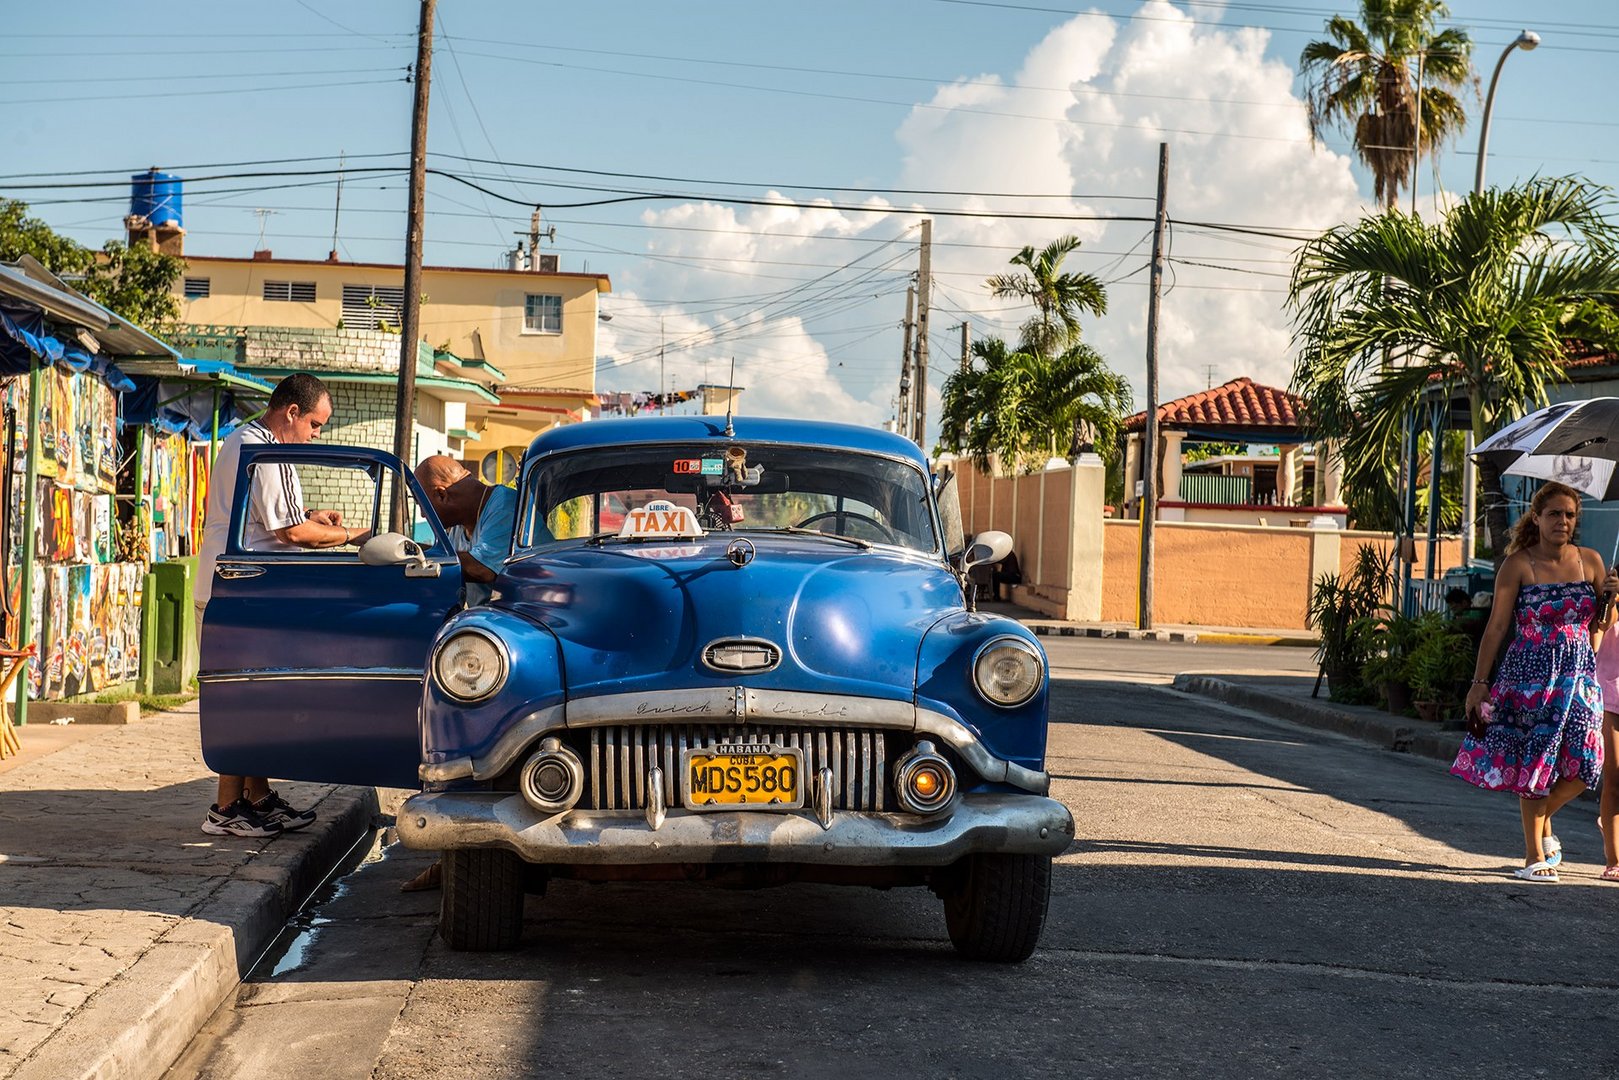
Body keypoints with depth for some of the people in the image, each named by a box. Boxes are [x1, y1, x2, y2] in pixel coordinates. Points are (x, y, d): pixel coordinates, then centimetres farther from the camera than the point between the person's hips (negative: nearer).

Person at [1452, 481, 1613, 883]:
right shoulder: (1519, 565, -6)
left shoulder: (1590, 561, 7)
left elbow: (1601, 625, 15)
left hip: (1579, 675, 4)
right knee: (1535, 760, -1)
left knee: (1583, 764, -5)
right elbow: (1497, 627, -5)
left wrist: (1610, 596, -6)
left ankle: (1541, 820, 24)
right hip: (1530, 673, -4)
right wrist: (1479, 682, -8)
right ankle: (1535, 856, 10)